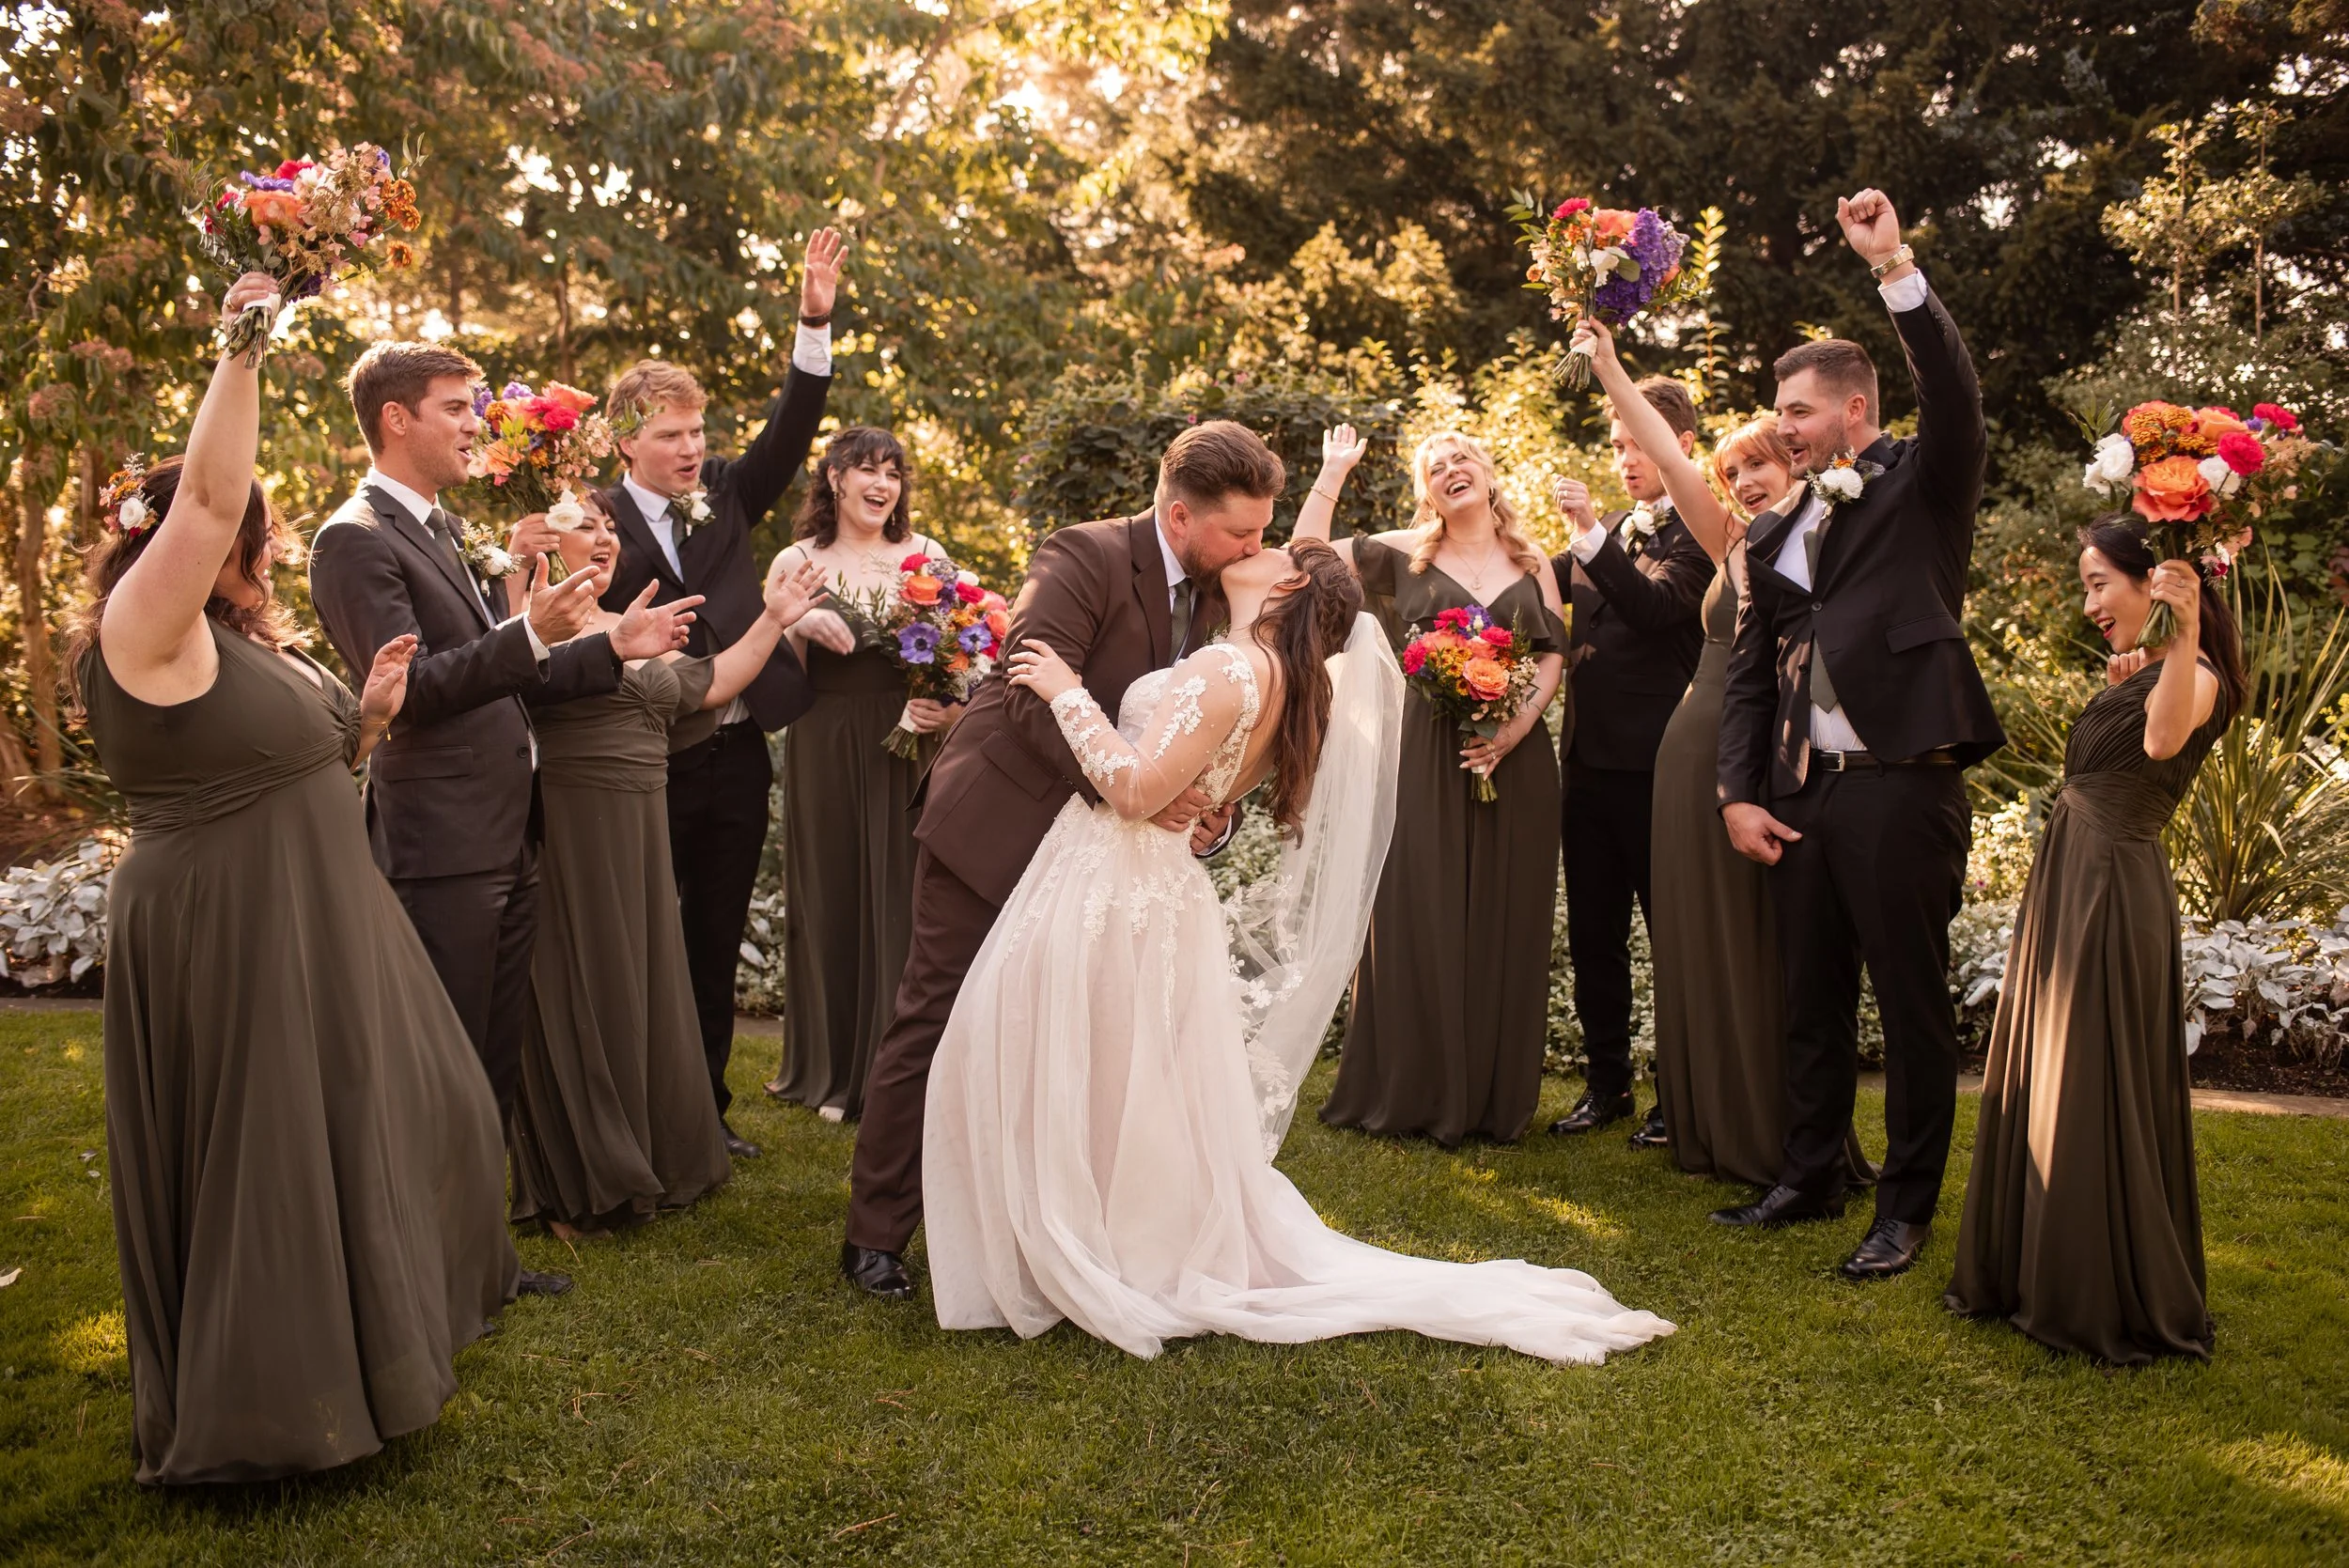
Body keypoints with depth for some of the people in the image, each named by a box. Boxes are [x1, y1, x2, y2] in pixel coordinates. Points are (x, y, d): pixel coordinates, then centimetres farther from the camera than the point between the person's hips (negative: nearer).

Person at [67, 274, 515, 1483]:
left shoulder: (249, 637, 14)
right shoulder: (144, 630, -15)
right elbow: (206, 494, -29)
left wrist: (368, 713, 3)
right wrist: (243, 348, -30)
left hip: (316, 928, 10)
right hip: (229, 941, -10)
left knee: (367, 1123, 20)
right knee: (259, 1158, 2)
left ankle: (380, 1327, 40)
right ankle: (268, 1401, 18)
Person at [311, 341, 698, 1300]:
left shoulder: (449, 532, 18)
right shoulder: (357, 540, -11)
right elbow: (408, 684, -21)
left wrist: (615, 647, 12)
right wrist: (530, 635, -31)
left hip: (506, 843, 9)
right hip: (442, 850, -9)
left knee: (497, 1066, 16)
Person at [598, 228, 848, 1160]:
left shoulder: (725, 497, 7)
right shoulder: (600, 522, -6)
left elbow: (791, 431, -6)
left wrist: (815, 323, -17)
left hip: (736, 756, 4)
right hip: (648, 763, -4)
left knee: (718, 943, 13)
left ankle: (707, 1107, 25)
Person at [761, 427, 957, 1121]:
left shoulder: (927, 557, 4)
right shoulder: (799, 562, 5)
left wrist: (948, 710, -16)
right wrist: (798, 626, -18)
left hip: (908, 752, -1)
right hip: (822, 754, 1)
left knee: (897, 900, 0)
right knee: (828, 898, 8)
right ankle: (831, 1067, 23)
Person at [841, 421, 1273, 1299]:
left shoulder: (1215, 597, 4)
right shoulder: (1086, 557, -19)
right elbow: (1037, 693, -29)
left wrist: (1209, 815, -12)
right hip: (997, 823, -7)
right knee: (936, 1022, 0)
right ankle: (875, 1234, 12)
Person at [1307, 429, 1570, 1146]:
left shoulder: (1530, 562, 12)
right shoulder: (1406, 553, 7)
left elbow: (1553, 653, 5)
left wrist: (1523, 719, -11)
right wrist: (1334, 473, 0)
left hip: (1515, 757, 2)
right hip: (1428, 757, -2)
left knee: (1505, 923, 5)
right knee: (1422, 918, -1)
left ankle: (1495, 1096, 14)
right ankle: (1418, 1091, 9)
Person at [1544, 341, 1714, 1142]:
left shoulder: (1695, 532, -7)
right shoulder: (1608, 531, 15)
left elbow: (1658, 608, -22)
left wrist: (1592, 535, -27)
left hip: (1656, 766, -7)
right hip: (1589, 760, 7)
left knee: (1670, 934, 5)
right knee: (1593, 935, 12)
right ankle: (1607, 1082, 24)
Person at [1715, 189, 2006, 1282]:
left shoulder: (1922, 488, 1)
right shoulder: (1773, 535, 16)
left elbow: (1957, 401, -19)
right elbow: (1749, 670, 15)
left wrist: (1895, 268, -24)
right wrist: (1740, 793, 6)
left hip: (1899, 783, -6)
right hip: (1797, 792, 6)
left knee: (1912, 1003, 2)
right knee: (1812, 999, 15)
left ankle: (1909, 1207, 13)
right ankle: (1810, 1177, 28)